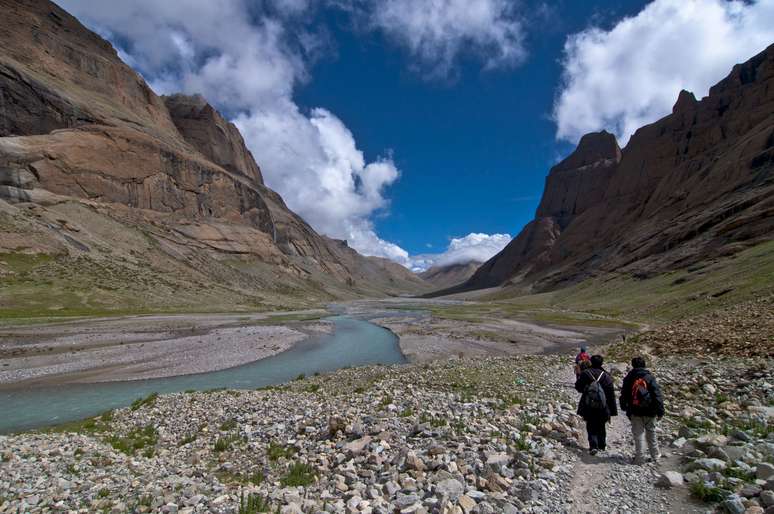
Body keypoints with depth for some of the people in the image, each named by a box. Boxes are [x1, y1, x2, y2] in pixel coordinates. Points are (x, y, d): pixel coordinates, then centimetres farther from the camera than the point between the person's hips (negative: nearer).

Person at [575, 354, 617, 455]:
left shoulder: (585, 373, -8)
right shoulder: (606, 375, -6)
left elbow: (578, 387, 1)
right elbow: (611, 394, -4)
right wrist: (612, 410, 2)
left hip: (588, 407, -1)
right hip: (602, 407, 2)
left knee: (591, 427, 7)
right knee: (601, 426, 20)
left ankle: (593, 446, -8)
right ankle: (601, 446, 31)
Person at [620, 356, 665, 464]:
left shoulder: (629, 378, 1)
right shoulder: (650, 377, -4)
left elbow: (624, 395, 7)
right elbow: (657, 394, -8)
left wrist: (625, 408, 20)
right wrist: (660, 411, -2)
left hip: (635, 412, 0)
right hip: (649, 411, 1)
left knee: (638, 434, 6)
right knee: (651, 433, 16)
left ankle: (639, 458, 7)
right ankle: (655, 456, 26)